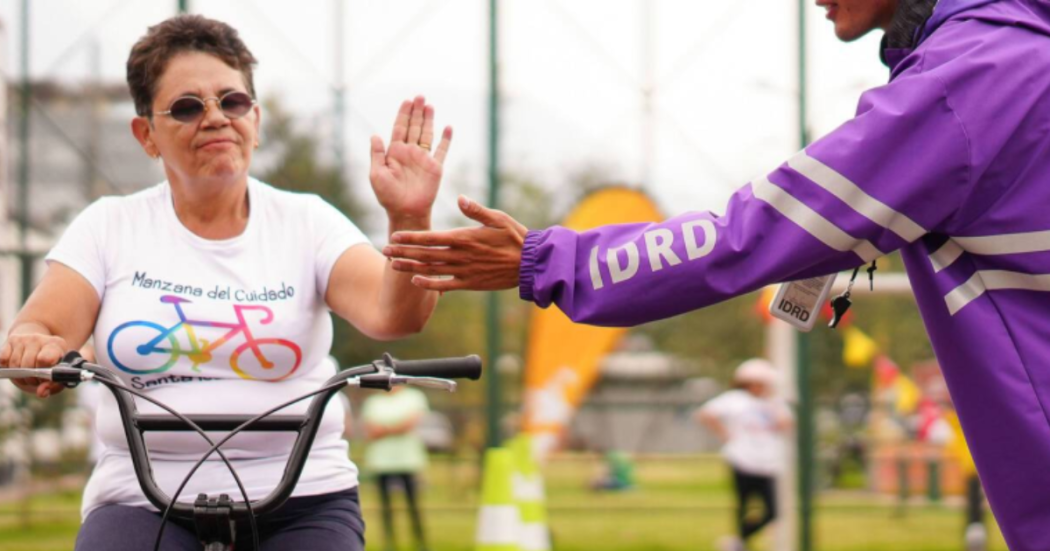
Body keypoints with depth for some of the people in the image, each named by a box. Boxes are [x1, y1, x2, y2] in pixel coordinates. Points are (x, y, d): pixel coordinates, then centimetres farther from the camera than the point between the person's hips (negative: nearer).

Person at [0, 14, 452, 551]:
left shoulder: (307, 223, 6)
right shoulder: (109, 226, 8)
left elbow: (393, 315, -9)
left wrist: (409, 220, -29)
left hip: (300, 501, 0)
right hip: (143, 501, 0)